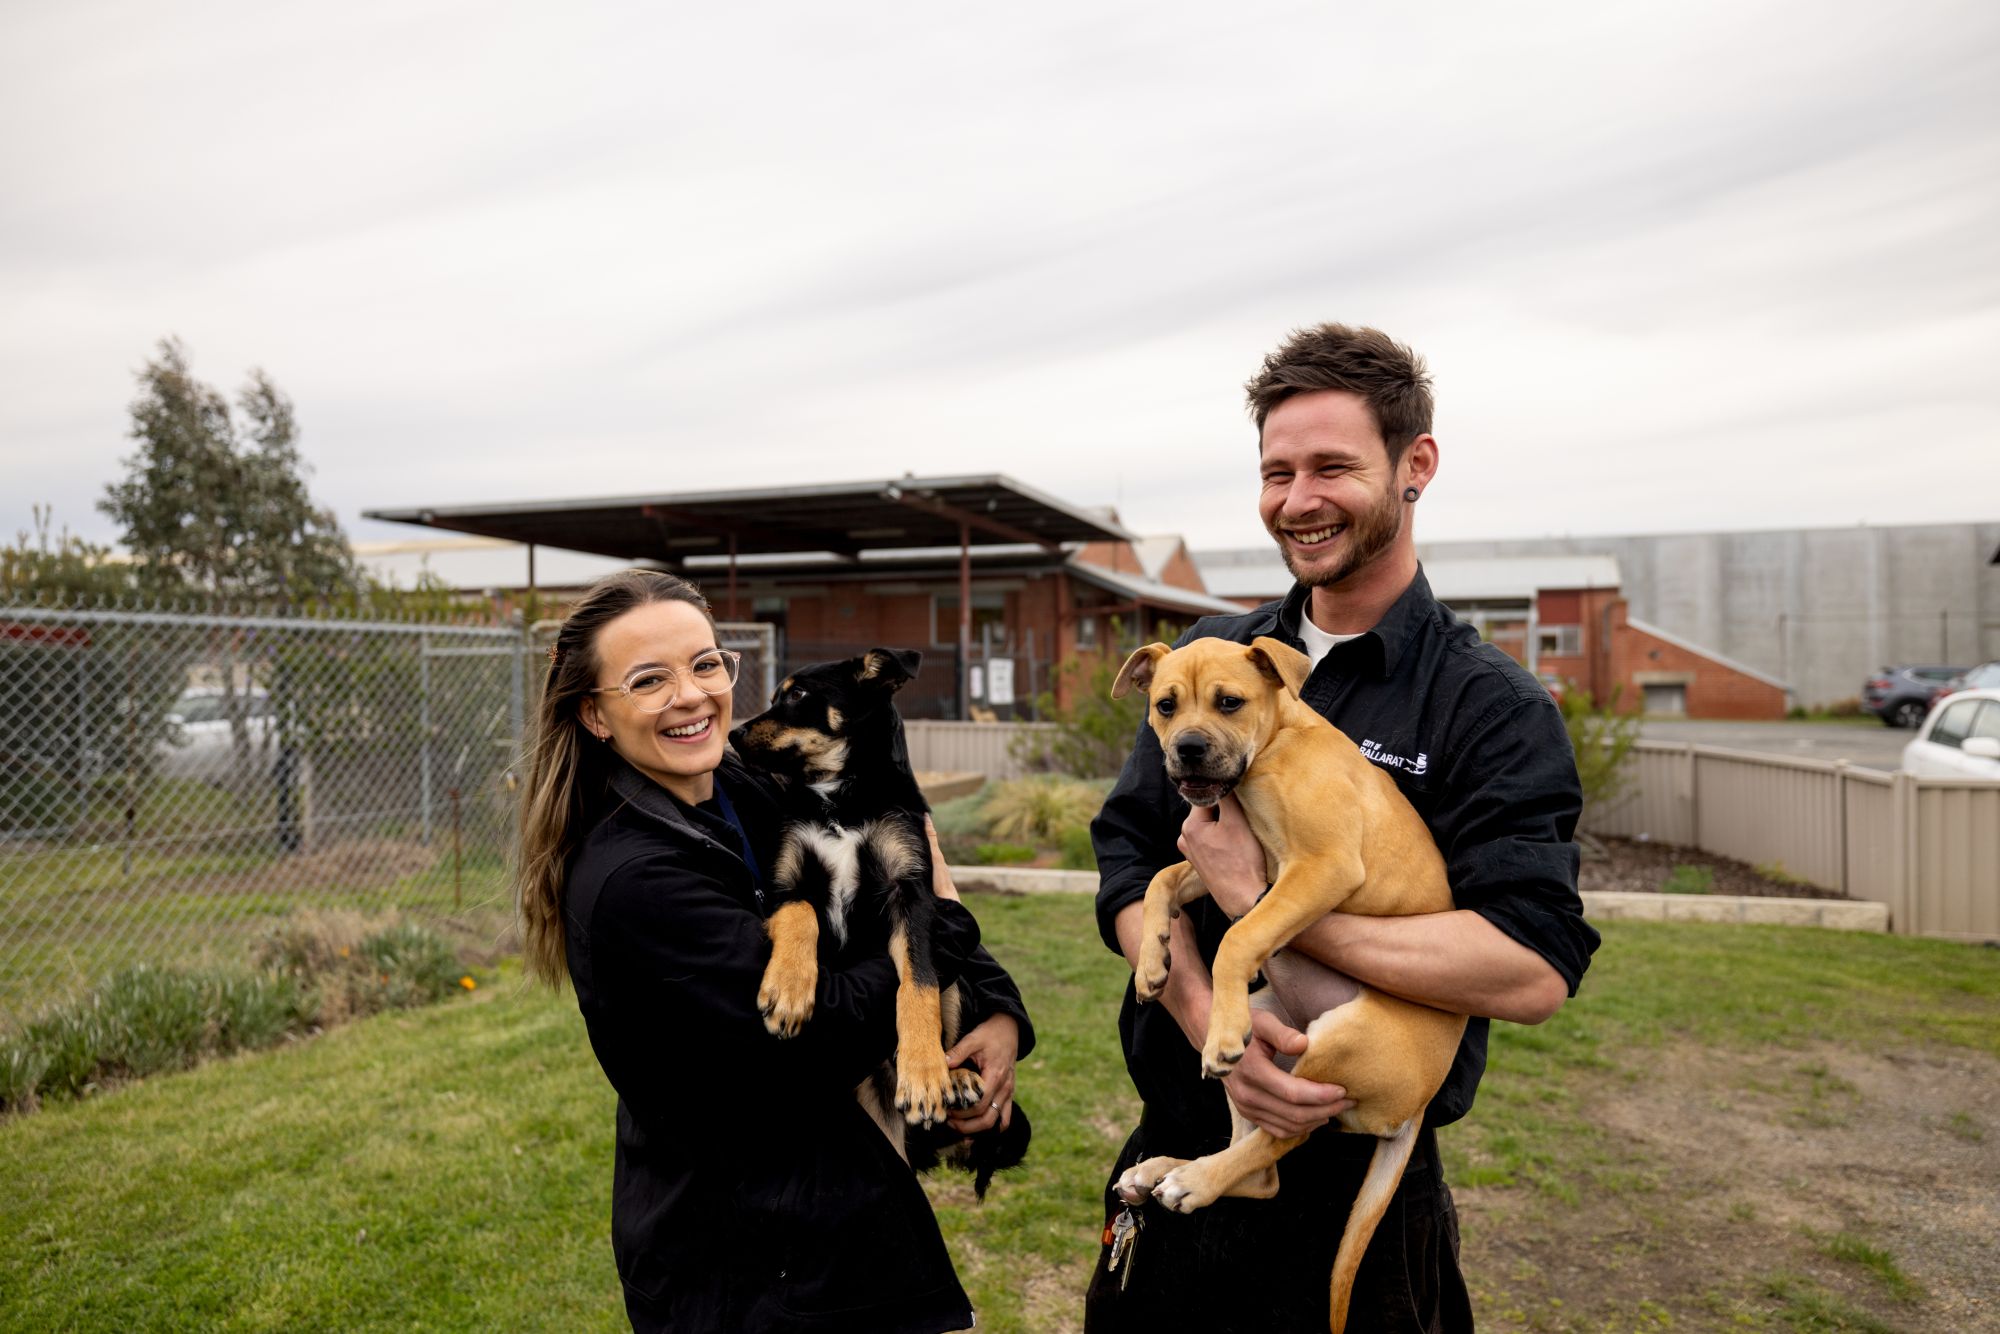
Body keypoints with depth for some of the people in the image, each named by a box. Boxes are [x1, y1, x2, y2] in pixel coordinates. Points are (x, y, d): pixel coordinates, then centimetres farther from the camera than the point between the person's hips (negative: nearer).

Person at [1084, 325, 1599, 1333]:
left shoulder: (1492, 708, -11)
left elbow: (1533, 972, -22)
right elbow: (1127, 863, -4)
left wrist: (1262, 900, -23)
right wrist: (1212, 1023, -21)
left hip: (1358, 1187, -4)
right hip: (1173, 1152, 4)